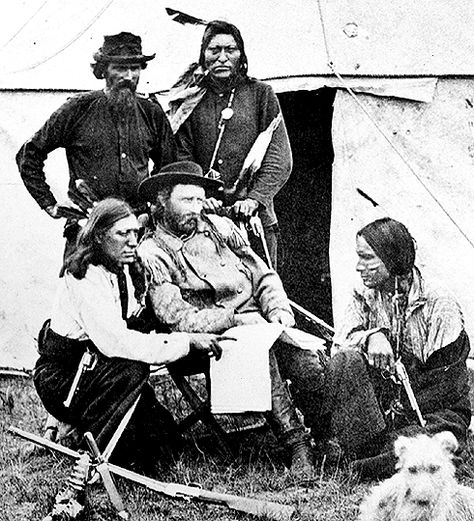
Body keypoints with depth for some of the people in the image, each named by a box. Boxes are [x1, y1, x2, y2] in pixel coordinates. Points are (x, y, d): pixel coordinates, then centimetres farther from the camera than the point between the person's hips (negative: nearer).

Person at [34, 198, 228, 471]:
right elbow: (115, 342, -35)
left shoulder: (123, 269, 5)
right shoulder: (85, 278, -24)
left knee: (164, 442, -6)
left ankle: (79, 428, 15)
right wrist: (188, 342, -36)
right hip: (61, 378, -7)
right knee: (133, 369, -34)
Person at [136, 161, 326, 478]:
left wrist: (279, 311, -1)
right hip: (213, 338, -5)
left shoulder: (219, 227, 18)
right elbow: (179, 320, -8)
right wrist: (234, 319, -16)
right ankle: (296, 444, -28)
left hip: (262, 324, 5)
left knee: (312, 366, -23)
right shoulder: (152, 253, 1)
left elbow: (263, 274, 18)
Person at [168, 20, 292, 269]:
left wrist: (255, 198, -12)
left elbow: (280, 160, 1)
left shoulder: (261, 94, 8)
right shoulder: (189, 99, 10)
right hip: (202, 219, 0)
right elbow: (181, 157, 4)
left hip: (254, 217, 0)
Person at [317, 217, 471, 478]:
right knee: (346, 361, -27)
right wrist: (370, 337, -27)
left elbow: (446, 382, -11)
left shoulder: (439, 304, -9)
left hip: (434, 410, -3)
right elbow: (339, 343, -5)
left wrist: (400, 411, -15)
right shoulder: (364, 296, 7)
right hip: (377, 403, 4)